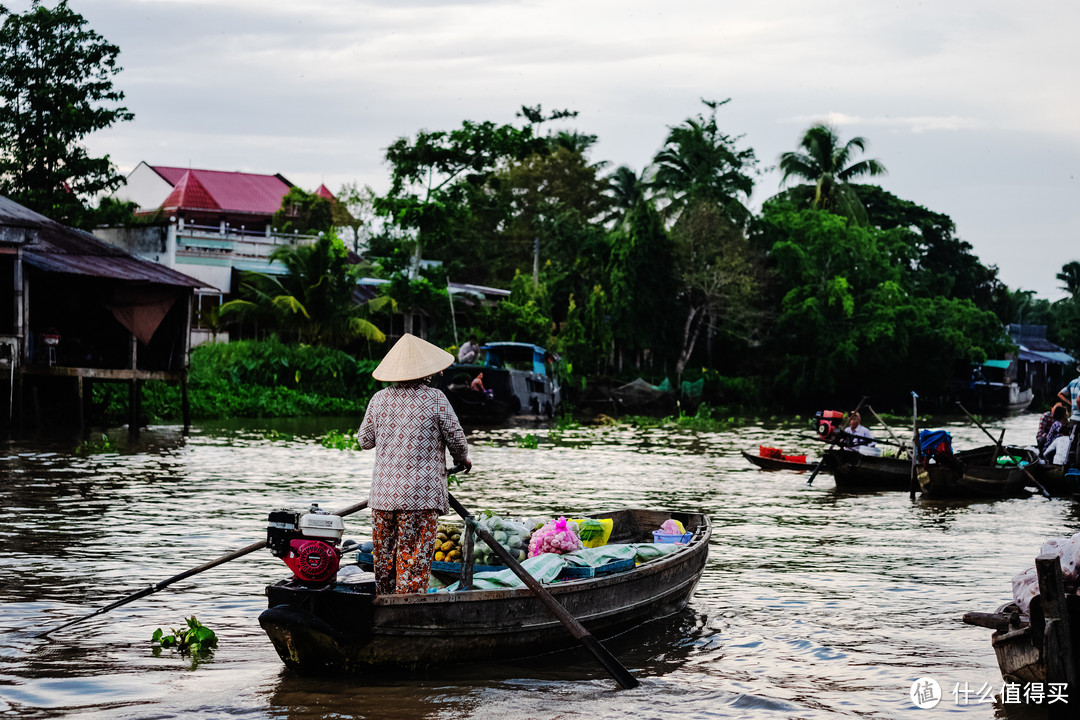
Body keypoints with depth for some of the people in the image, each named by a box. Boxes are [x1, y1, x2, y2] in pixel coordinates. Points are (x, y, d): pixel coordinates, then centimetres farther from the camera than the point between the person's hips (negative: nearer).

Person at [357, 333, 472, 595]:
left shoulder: (380, 399, 3)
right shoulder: (435, 398, -6)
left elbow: (365, 440, 11)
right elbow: (455, 437, -2)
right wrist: (463, 459, 18)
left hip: (385, 492, 3)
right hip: (422, 494, -3)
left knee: (384, 555, 13)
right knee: (415, 556, -2)